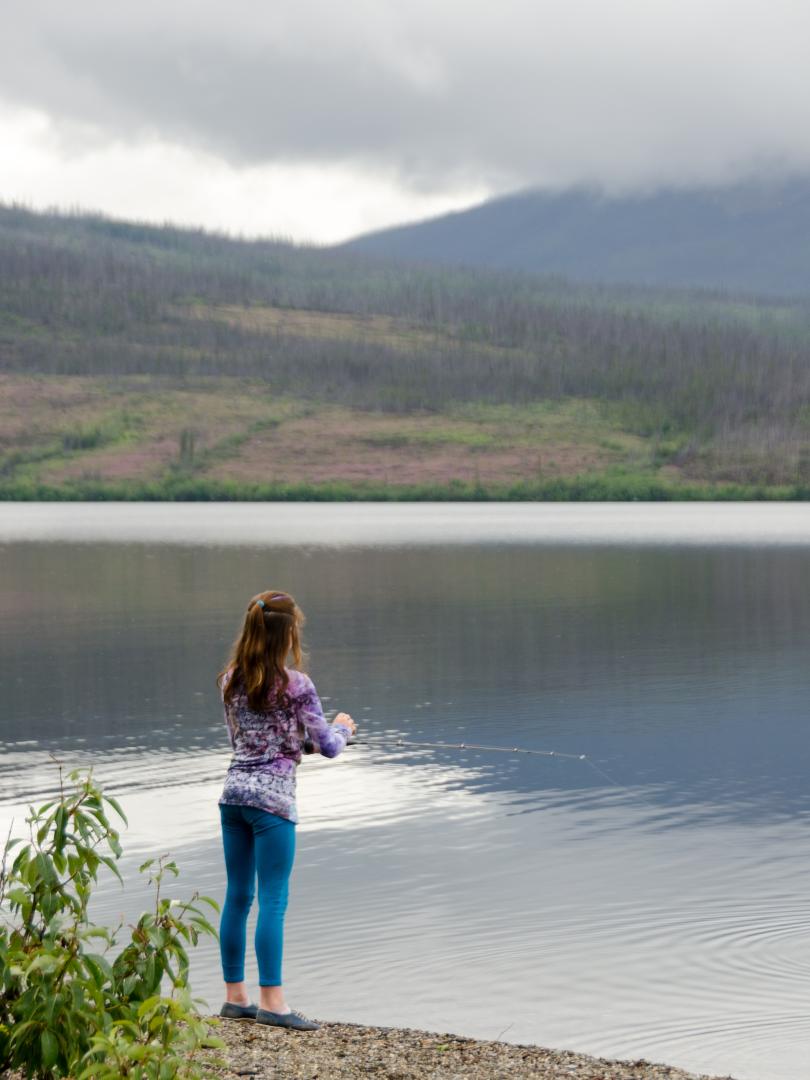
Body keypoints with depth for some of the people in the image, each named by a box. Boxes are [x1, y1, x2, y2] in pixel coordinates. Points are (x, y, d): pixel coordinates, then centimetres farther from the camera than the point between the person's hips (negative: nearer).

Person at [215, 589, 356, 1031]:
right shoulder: (295, 685, -12)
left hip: (233, 792, 6)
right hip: (272, 797, -6)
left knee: (237, 896, 11)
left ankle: (234, 995, 17)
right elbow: (329, 747, -6)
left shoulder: (230, 680, 7)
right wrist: (342, 727, 15)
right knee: (273, 901, -3)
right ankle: (271, 1000, -3)